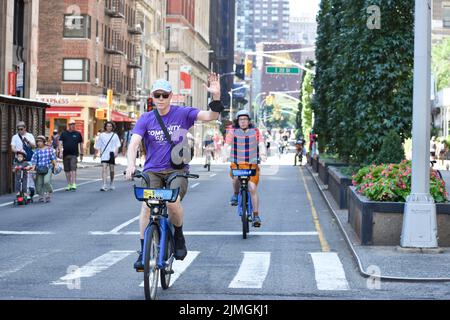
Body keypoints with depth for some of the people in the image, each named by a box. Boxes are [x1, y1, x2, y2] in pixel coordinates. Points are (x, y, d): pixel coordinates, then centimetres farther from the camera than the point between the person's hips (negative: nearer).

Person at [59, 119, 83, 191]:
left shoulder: (77, 134, 8)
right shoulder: (64, 134, 7)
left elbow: (81, 144, 14)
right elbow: (60, 143, 2)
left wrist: (81, 154, 13)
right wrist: (60, 151, -11)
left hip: (74, 155, -2)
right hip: (65, 154, 2)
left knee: (73, 169, -15)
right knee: (67, 170, 7)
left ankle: (73, 184, -20)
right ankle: (69, 184, 17)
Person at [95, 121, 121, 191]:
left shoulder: (115, 135, 8)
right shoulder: (102, 135, 8)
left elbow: (117, 145, 4)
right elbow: (98, 146, 11)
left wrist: (116, 152, -10)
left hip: (112, 154, 1)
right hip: (104, 154, -1)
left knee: (111, 169, 9)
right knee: (104, 169, -13)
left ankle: (111, 184, 28)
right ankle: (104, 185, -19)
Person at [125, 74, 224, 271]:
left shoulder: (182, 114, 0)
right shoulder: (145, 119, 2)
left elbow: (211, 116, -11)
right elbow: (134, 143, -11)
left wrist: (216, 96, -29)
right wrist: (131, 164, -31)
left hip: (177, 170, -1)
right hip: (152, 171, 1)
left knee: (173, 202, -28)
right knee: (147, 205, -23)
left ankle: (178, 237, 1)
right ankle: (144, 252, -15)